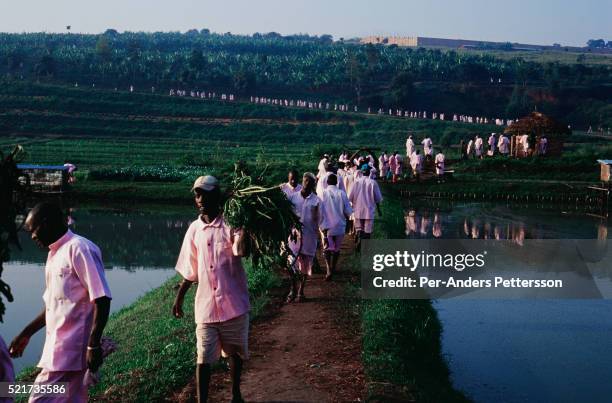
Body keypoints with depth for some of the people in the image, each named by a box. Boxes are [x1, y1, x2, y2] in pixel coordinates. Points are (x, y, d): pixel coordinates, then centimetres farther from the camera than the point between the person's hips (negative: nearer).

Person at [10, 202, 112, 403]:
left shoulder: (79, 249, -13)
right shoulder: (54, 254, 16)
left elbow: (101, 299, -19)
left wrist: (93, 345, -22)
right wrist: (26, 334, 28)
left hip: (70, 351, -9)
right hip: (57, 349, 9)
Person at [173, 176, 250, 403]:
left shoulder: (231, 225, -9)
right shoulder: (194, 229, 3)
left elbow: (243, 252, -30)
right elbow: (190, 270, 12)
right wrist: (179, 298, 15)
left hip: (233, 303, -2)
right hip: (206, 306, 2)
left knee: (235, 352, 16)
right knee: (203, 359, 0)